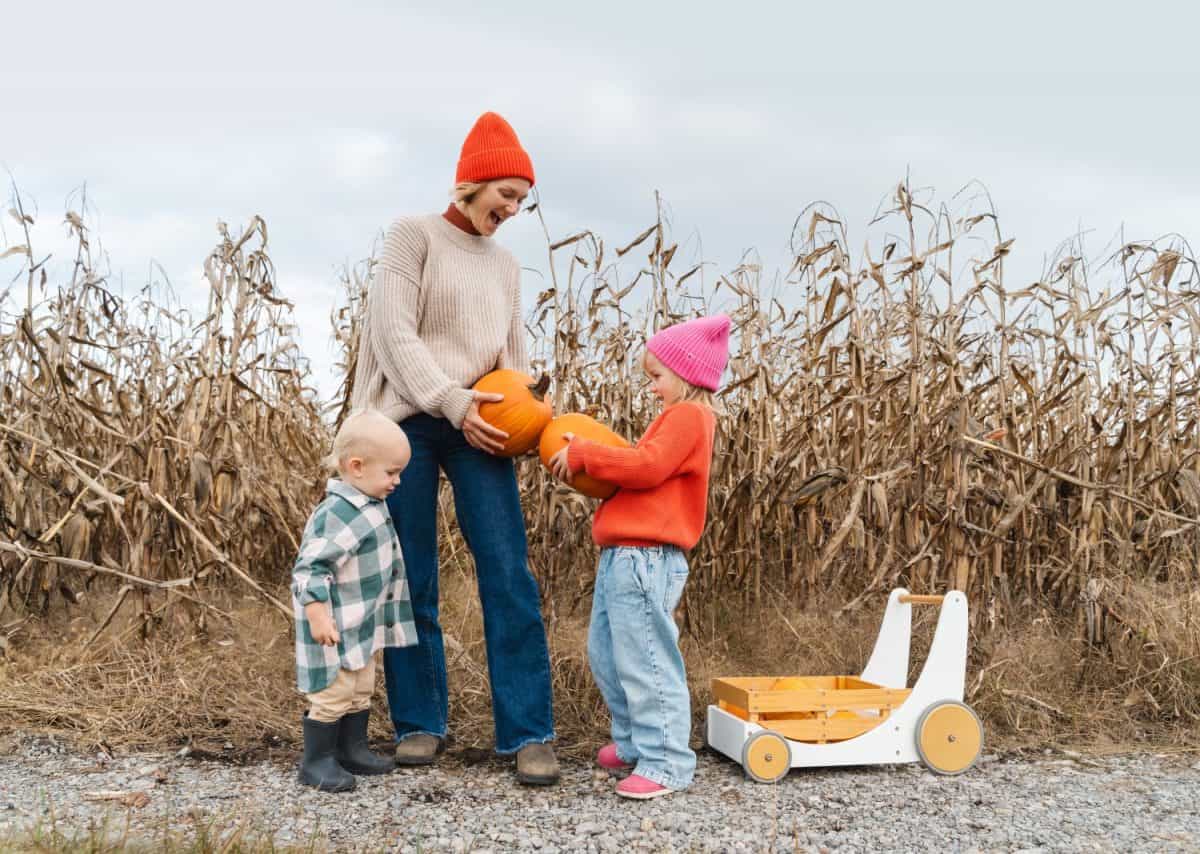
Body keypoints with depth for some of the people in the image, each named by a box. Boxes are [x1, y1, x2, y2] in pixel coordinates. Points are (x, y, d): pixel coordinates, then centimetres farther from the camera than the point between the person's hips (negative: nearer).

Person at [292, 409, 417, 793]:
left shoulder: (370, 506, 7)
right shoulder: (338, 514, -26)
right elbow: (310, 566, -28)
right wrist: (317, 614, -32)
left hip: (366, 625, 10)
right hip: (336, 628, -10)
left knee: (361, 691, 20)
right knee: (333, 695, 1)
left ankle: (352, 749, 34)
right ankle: (316, 761, 14)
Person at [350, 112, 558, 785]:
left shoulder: (506, 266, 19)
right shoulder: (414, 236, 3)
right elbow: (394, 332, -8)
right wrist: (453, 403, -16)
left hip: (476, 427, 4)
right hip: (410, 422, -3)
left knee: (509, 576, -7)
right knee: (411, 581, 1)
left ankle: (529, 733, -4)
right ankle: (420, 722, 15)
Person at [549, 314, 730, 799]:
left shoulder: (687, 416, -10)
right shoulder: (680, 417, 22)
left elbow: (646, 467, -22)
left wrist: (583, 455, -14)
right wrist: (589, 460, 9)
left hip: (645, 559, -11)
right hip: (624, 558, 11)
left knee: (646, 663, -8)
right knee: (606, 656, 20)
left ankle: (666, 763, -1)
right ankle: (634, 743, 33)